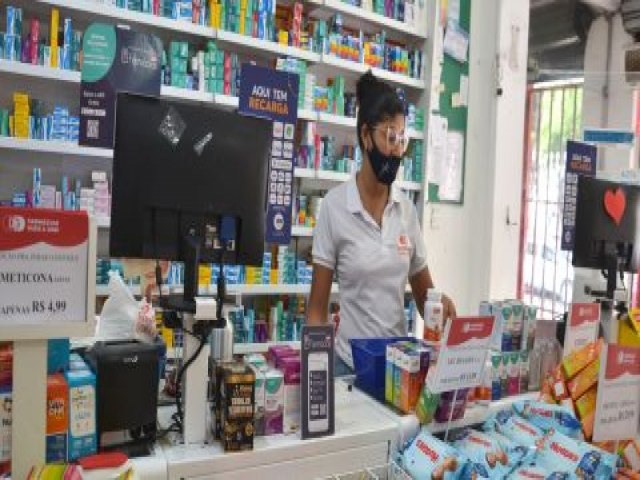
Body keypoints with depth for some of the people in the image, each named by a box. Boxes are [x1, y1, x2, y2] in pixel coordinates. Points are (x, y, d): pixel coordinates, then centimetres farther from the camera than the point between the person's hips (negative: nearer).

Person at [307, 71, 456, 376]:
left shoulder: (406, 208, 2)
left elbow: (424, 295, 9)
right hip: (350, 362, -4)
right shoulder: (335, 205, -10)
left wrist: (440, 307, -12)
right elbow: (316, 309, -7)